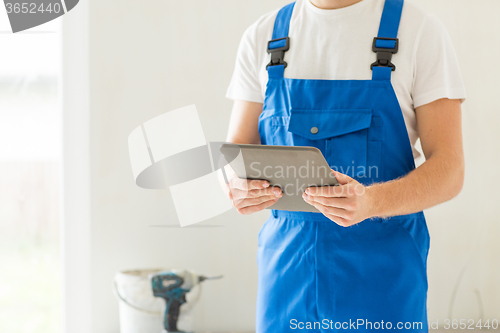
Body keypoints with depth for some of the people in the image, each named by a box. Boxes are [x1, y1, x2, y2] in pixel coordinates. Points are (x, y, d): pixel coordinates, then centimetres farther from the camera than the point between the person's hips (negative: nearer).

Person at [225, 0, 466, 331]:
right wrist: (237, 188, -18)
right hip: (287, 263, 3)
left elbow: (449, 170, -11)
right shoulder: (262, 36, 5)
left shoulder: (421, 30, -6)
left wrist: (371, 201, -30)